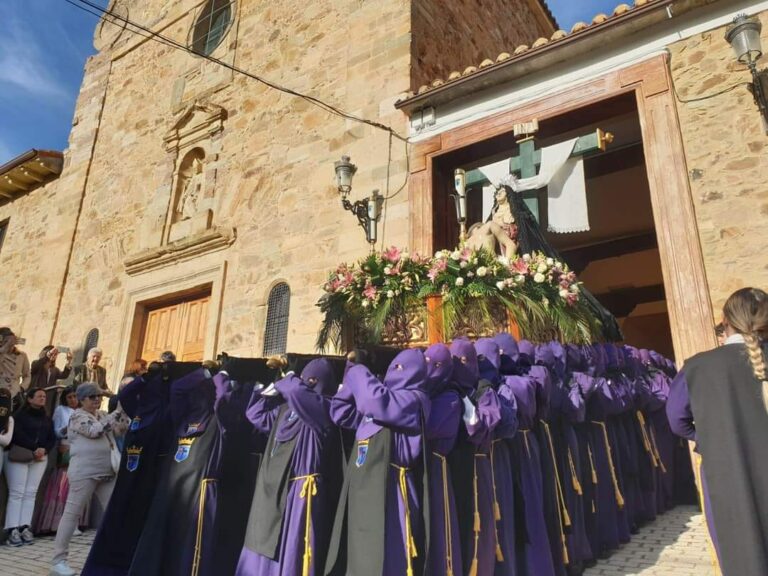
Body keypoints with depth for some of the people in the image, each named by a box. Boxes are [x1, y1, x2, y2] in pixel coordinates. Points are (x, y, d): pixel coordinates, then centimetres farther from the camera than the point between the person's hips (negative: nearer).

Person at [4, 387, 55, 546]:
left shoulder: (47, 419, 16)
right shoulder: (20, 415, 0)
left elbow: (52, 438, 10)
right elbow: (18, 435, -12)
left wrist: (44, 449, -9)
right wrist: (34, 448, -15)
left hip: (40, 458, 5)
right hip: (19, 456, -5)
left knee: (31, 493, 0)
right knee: (16, 492, -6)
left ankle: (25, 527, 1)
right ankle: (13, 529, -6)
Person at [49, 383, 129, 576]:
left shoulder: (102, 415, 15)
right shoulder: (77, 416, -5)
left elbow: (123, 427, 15)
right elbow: (95, 430, -20)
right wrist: (118, 411, -20)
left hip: (106, 472, 7)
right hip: (84, 472, -7)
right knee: (72, 514, -2)